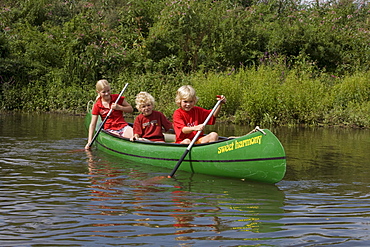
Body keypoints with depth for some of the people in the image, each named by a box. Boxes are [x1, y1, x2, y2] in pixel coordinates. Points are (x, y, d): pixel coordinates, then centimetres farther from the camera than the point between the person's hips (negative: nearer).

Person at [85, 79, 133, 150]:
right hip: (110, 130, -1)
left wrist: (119, 107, -9)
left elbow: (131, 109, 11)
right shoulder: (97, 106, 3)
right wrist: (89, 142, -5)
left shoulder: (117, 98, 5)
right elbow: (92, 124, 2)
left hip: (123, 126, 1)